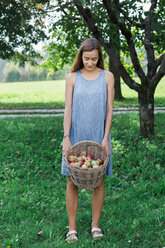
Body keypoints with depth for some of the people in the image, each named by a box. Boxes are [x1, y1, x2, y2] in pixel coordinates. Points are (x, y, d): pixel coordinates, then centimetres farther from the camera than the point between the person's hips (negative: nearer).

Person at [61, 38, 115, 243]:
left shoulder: (107, 77, 1)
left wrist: (105, 138, -8)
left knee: (98, 181, 5)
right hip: (76, 136, 0)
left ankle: (96, 225, 20)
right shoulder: (72, 77, 1)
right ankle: (72, 228, 12)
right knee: (72, 182, 1)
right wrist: (66, 138, -11)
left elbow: (109, 109, 0)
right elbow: (68, 109, -2)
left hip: (98, 136, 0)